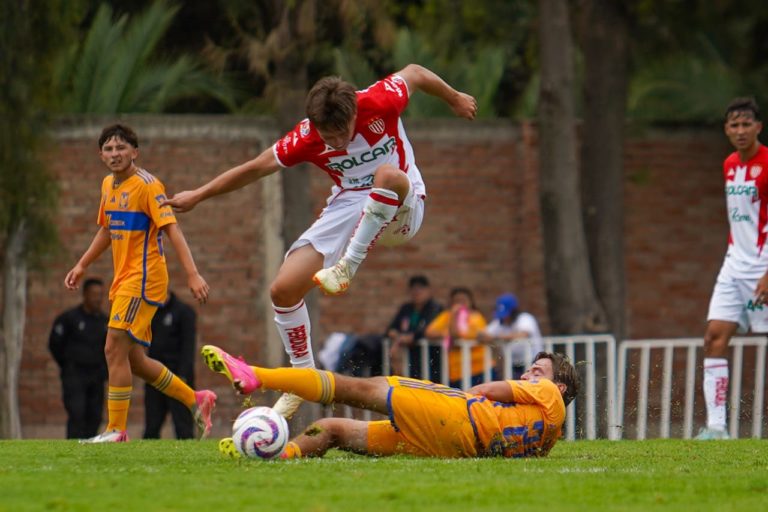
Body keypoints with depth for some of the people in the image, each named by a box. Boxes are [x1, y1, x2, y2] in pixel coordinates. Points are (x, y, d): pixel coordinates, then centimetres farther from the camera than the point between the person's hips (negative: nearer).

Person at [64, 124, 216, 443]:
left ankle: (116, 430, -8)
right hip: (122, 281, 9)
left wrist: (192, 274, -26)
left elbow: (172, 230, -19)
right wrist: (82, 266, 24)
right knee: (134, 359, 12)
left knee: (115, 350, -13)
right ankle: (196, 401, 24)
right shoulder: (108, 185, 12)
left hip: (143, 279, -9)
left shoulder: (147, 185, -13)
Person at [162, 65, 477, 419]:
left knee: (387, 174, -42)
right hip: (349, 206, 3)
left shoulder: (379, 102, -24)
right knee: (283, 289, -10)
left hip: (401, 208, -3)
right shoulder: (306, 139, -17)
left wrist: (455, 99, 12)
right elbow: (255, 168, -3)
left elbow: (415, 73, -4)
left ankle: (347, 268, -32)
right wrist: (198, 195, 2)